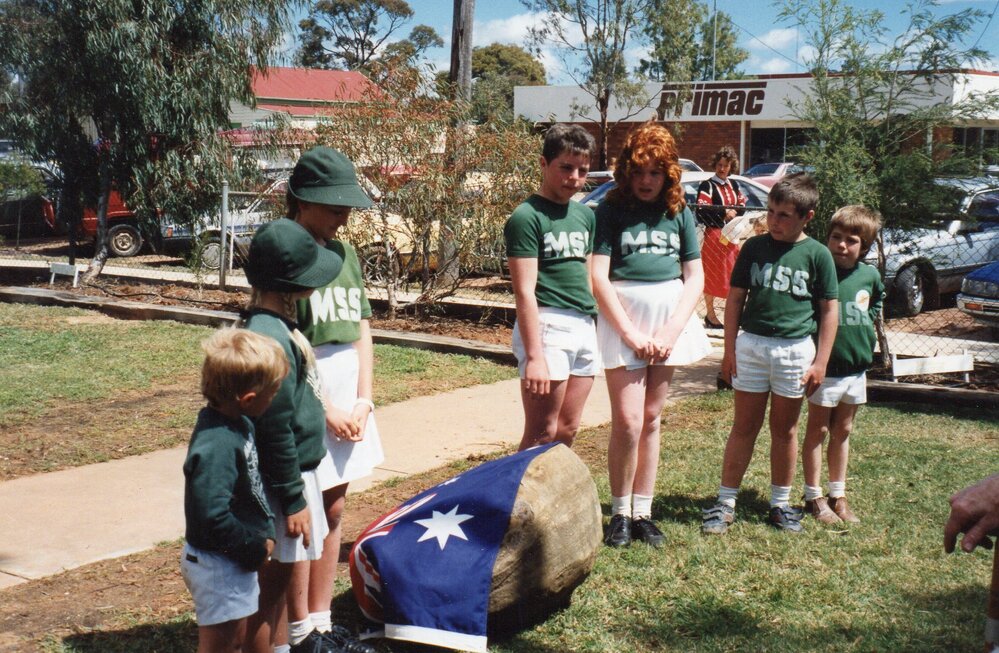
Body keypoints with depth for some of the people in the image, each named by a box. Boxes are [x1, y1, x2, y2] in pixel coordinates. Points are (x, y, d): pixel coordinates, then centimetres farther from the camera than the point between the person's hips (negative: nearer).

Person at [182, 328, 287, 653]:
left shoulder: (237, 424, 0)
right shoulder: (216, 446, -30)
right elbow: (213, 517, -32)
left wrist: (266, 533, 2)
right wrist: (255, 549, -19)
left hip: (236, 558, 9)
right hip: (218, 565, -9)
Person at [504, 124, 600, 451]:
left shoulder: (585, 215, 15)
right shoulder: (527, 217, -9)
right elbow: (525, 291, -14)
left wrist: (594, 322, 17)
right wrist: (534, 357, -19)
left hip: (585, 328, 8)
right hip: (548, 325, -7)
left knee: (567, 430, 10)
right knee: (541, 436, -4)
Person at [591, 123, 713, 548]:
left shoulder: (680, 214, 8)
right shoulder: (610, 213, -2)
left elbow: (695, 277, 7)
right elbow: (599, 278, -9)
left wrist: (670, 331, -6)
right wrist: (631, 333, -13)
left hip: (669, 319, 4)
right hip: (622, 320, -4)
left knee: (652, 419, 8)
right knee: (628, 422, -8)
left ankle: (643, 512, 16)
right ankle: (620, 513, 7)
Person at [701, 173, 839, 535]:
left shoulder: (817, 254, -3)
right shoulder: (754, 247, 1)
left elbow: (829, 310, 1)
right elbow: (736, 298, 5)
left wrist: (820, 361, -2)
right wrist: (730, 348, 1)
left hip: (795, 348, -1)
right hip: (751, 343, 1)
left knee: (785, 429, 12)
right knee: (744, 426, 6)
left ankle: (781, 503, 24)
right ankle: (726, 501, 12)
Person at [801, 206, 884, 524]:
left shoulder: (870, 275, 1)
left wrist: (868, 328, 9)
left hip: (857, 367, 5)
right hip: (825, 367, -5)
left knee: (843, 432, 15)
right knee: (818, 431, 6)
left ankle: (838, 495, 25)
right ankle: (814, 497, 15)